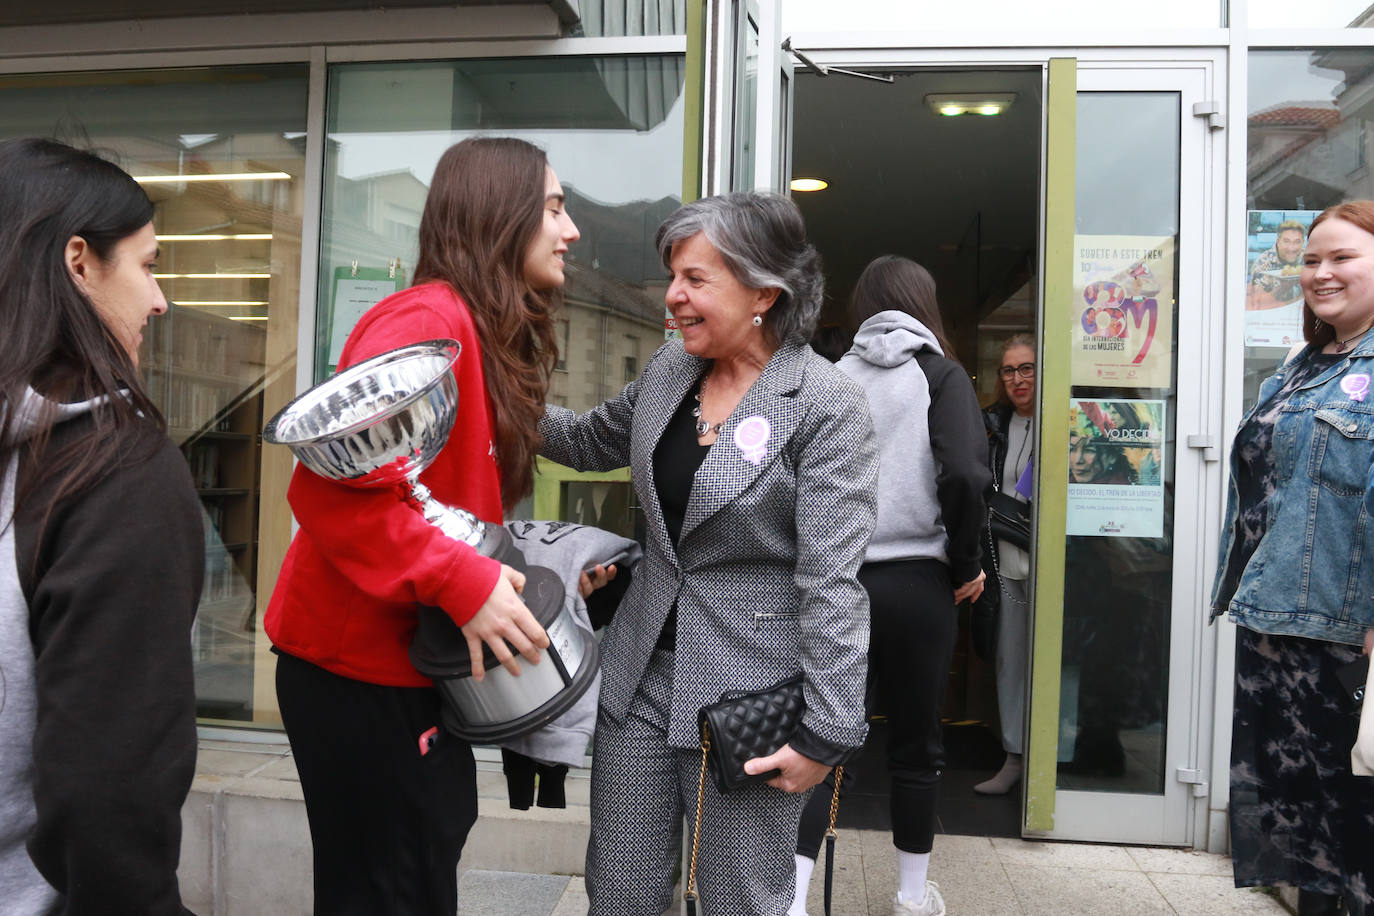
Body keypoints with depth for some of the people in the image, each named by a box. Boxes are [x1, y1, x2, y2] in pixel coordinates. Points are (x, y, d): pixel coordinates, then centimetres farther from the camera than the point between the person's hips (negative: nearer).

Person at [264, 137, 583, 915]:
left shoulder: (487, 338, 12)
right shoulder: (430, 319, -19)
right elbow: (331, 483, -28)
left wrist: (520, 575, 3)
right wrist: (462, 583, -27)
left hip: (415, 663, 9)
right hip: (362, 670, -9)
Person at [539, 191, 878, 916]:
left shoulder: (826, 407, -15)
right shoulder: (669, 370, 5)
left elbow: (831, 583, -17)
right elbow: (590, 441, 22)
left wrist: (827, 733, -17)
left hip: (751, 695, -6)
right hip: (642, 676, 6)